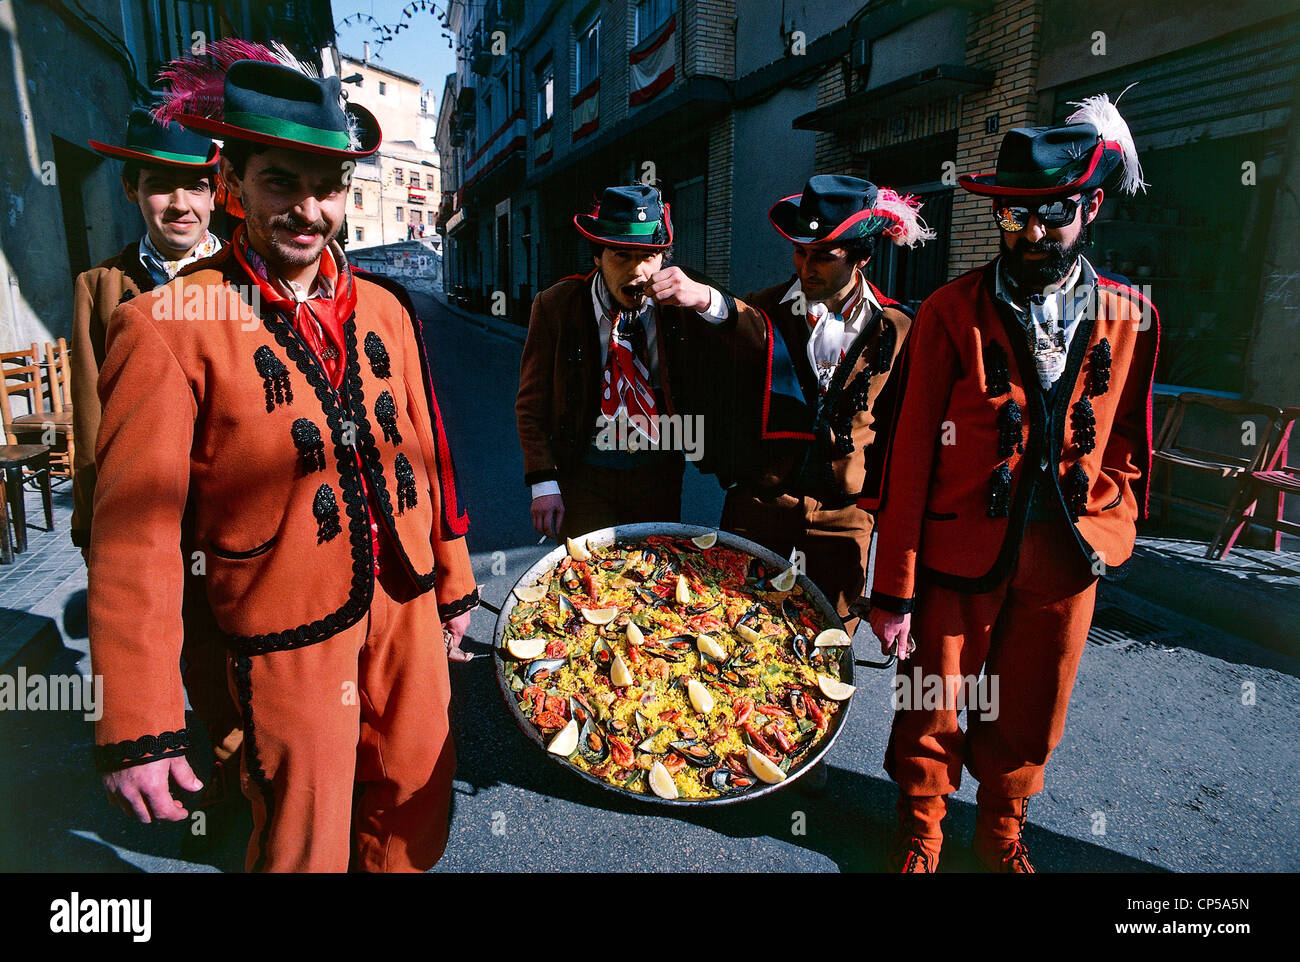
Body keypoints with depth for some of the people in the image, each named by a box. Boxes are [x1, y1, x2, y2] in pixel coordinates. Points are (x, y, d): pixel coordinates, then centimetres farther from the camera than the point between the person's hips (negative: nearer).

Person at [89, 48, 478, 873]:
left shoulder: (383, 309, 4)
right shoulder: (169, 326, -11)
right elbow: (136, 534, -12)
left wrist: (453, 582, 13)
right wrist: (137, 727, -11)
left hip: (407, 605, 5)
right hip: (289, 634, -4)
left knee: (417, 807, 19)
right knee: (303, 843, 14)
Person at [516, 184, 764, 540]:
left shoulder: (679, 303, -7)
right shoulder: (555, 306, -8)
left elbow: (761, 341, -15)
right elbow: (532, 404, -4)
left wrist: (706, 299, -31)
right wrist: (544, 483, -10)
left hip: (660, 474, 2)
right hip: (584, 476, -1)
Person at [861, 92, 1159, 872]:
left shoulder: (1130, 318, 2)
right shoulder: (951, 314, -9)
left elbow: (1128, 446, 13)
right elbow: (910, 456, -11)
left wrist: (1109, 534, 6)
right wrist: (895, 591, -12)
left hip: (1065, 562, 3)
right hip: (960, 554, -3)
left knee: (1028, 720, 18)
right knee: (931, 713, 11)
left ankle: (1001, 834, 45)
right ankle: (922, 834, 38)